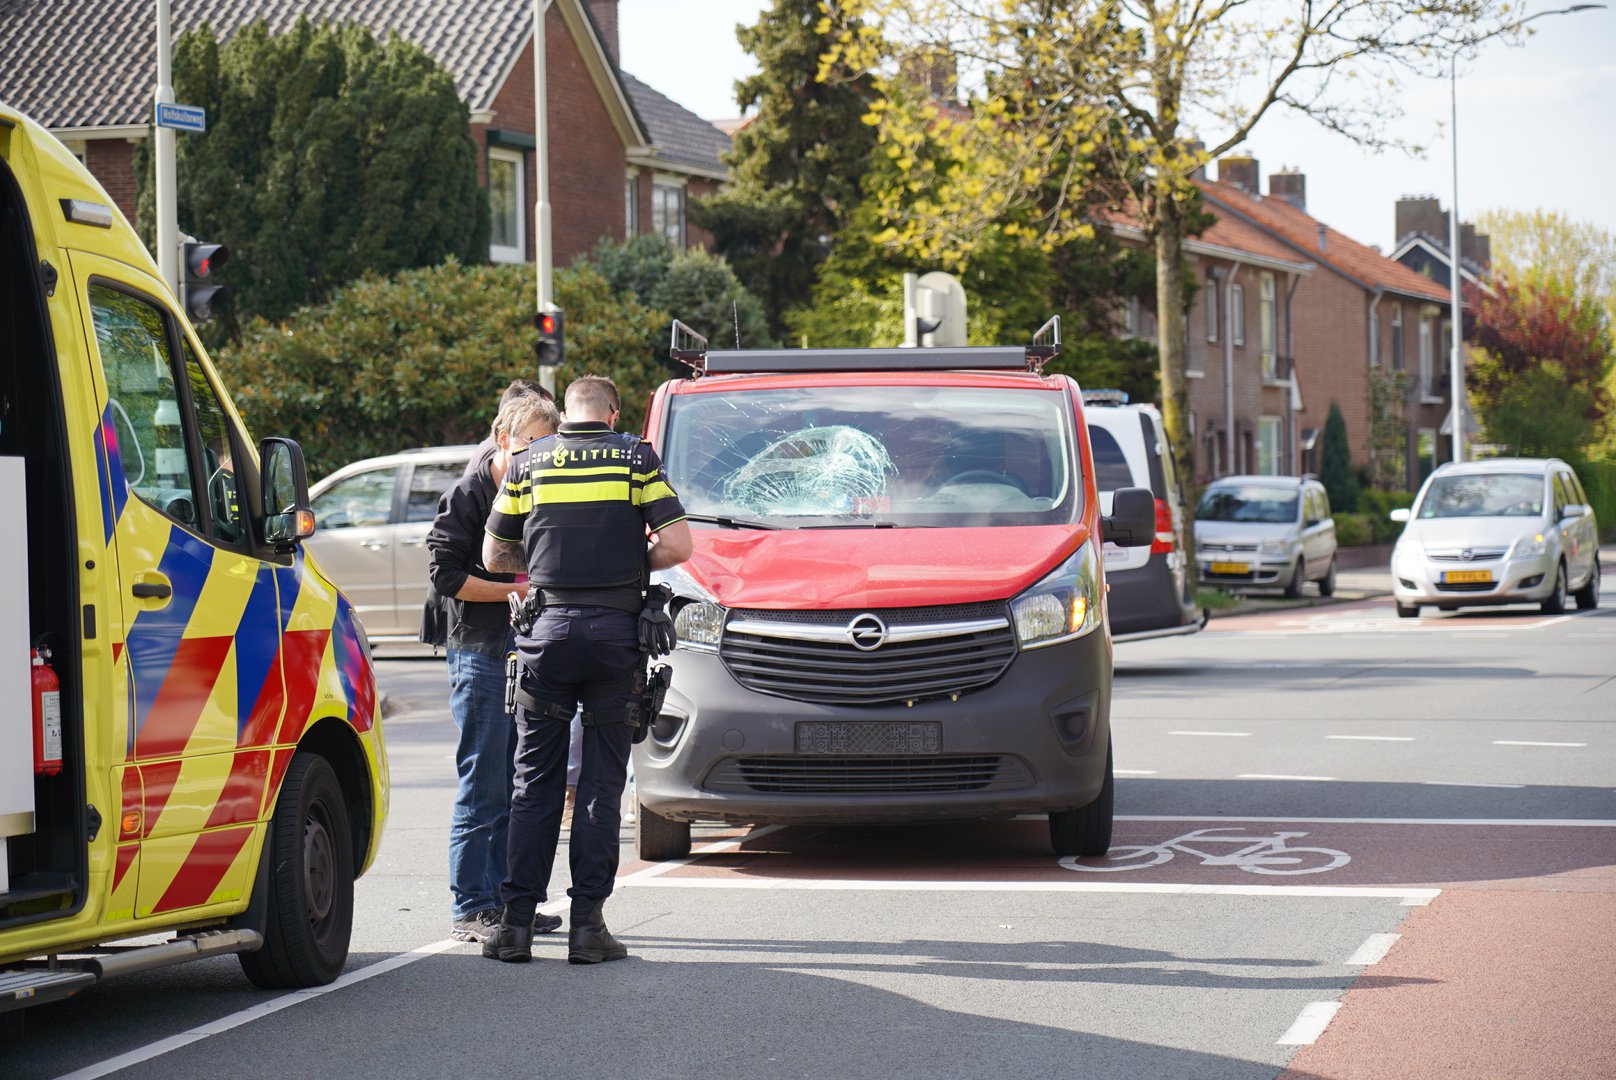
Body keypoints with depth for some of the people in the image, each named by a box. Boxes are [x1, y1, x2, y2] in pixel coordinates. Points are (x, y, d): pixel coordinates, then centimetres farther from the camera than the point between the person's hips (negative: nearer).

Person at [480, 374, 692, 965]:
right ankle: (588, 923, 1)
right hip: (616, 629, -1)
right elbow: (677, 544, -5)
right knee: (602, 783, 4)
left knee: (535, 780, 7)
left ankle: (517, 921, 4)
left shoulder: (527, 463, 8)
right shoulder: (637, 458, 3)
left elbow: (494, 556, 13)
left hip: (548, 630, 1)